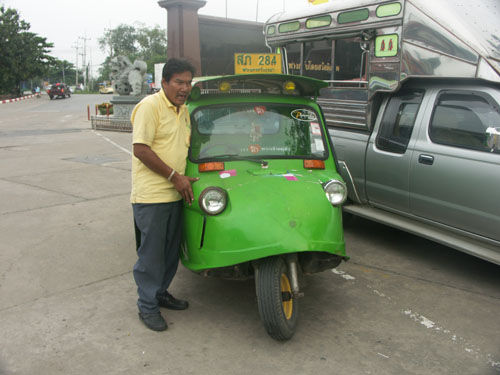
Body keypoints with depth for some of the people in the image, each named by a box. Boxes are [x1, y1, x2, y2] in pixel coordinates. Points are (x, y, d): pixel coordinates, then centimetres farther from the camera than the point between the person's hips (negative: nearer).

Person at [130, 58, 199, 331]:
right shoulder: (150, 106, -11)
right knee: (151, 253, 0)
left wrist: (184, 179, 13)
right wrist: (175, 176, -17)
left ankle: (161, 293, 33)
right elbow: (140, 149, -18)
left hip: (175, 194, 8)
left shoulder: (183, 111, 15)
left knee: (170, 250, 16)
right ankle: (147, 306, 14)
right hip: (151, 195, -8)